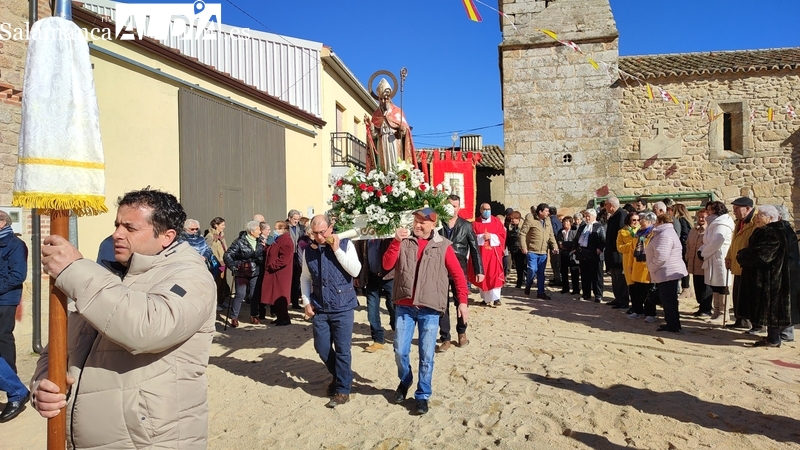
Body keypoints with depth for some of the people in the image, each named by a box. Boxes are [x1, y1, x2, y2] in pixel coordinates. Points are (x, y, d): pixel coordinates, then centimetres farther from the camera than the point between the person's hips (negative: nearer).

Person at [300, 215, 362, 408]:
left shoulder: (345, 244, -6)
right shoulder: (308, 251, 5)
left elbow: (355, 271, -17)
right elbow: (305, 278, 13)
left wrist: (337, 250, -19)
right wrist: (306, 301, 3)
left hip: (343, 307, -4)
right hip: (319, 308, 4)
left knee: (342, 350, 1)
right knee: (322, 348, 12)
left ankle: (343, 390, 15)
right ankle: (338, 376, 37)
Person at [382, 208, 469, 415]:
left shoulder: (443, 246, 0)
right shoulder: (404, 242, 3)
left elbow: (458, 275, 2)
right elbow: (387, 265, -6)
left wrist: (462, 301, -4)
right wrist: (396, 241, -16)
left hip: (429, 309, -2)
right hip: (404, 306, 2)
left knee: (426, 355, 3)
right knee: (400, 351, 7)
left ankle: (423, 395, 20)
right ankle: (404, 382, 35)